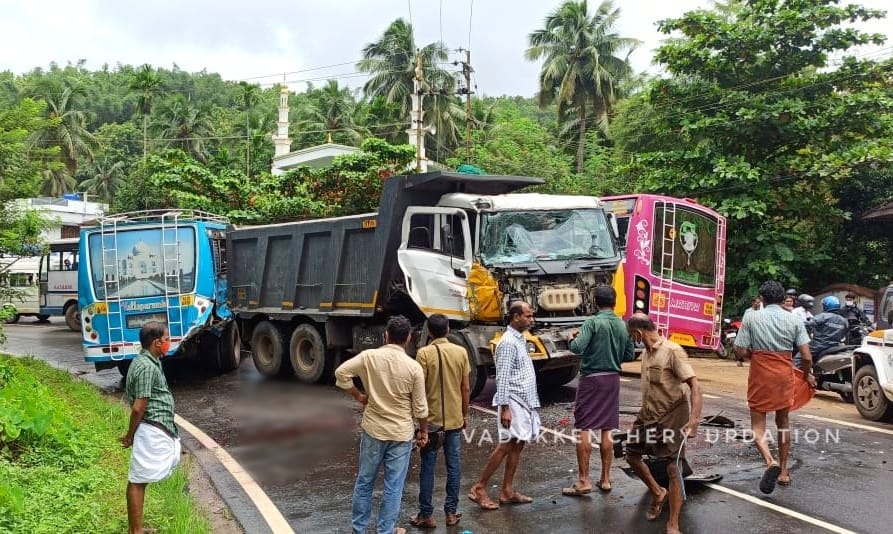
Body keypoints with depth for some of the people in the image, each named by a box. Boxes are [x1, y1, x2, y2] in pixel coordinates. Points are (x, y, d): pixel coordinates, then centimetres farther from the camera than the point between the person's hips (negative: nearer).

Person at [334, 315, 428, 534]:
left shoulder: (369, 356, -9)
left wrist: (358, 395, 5)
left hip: (373, 429, 2)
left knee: (364, 481, 16)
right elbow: (420, 407, -6)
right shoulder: (414, 367, -11)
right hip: (401, 434, -2)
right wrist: (423, 431, 9)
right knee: (393, 487, 8)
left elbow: (341, 373, -8)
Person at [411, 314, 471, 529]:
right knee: (454, 466, 10)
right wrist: (465, 414, 14)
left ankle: (426, 514, 11)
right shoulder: (461, 352, -1)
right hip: (455, 418, 3)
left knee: (428, 467, 6)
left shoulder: (424, 353, -11)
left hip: (431, 418, -3)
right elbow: (466, 388, 2)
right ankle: (451, 512, 17)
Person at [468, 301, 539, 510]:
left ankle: (507, 491, 14)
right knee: (507, 445, -10)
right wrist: (504, 408, -22)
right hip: (513, 402, -9)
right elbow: (503, 378, -19)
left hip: (525, 402, 9)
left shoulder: (520, 339, 15)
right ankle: (479, 488, -4)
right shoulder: (508, 342, -15)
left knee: (517, 445, 9)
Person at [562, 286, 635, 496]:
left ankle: (584, 481, 1)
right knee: (607, 430, 11)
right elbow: (630, 355, 10)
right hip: (612, 379, 6)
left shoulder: (593, 322, -13)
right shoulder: (623, 326, 4)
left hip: (591, 378, -5)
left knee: (584, 429, 0)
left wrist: (572, 339, -1)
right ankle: (605, 479, 19)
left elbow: (578, 347, -22)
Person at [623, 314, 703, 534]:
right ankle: (658, 493, 38)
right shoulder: (646, 353, 6)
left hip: (672, 417, -8)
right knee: (632, 455, 16)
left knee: (673, 468, -5)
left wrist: (693, 421, -33)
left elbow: (695, 387, -23)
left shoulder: (672, 351, -19)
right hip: (648, 415, 9)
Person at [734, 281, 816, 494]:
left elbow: (741, 351, -7)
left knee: (758, 424, 5)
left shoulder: (751, 318, -6)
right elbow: (806, 356, -5)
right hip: (784, 375, 2)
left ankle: (770, 461, -21)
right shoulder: (794, 320, -2)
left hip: (760, 375, -2)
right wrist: (807, 374, 13)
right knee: (783, 421, 19)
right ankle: (783, 471, 26)